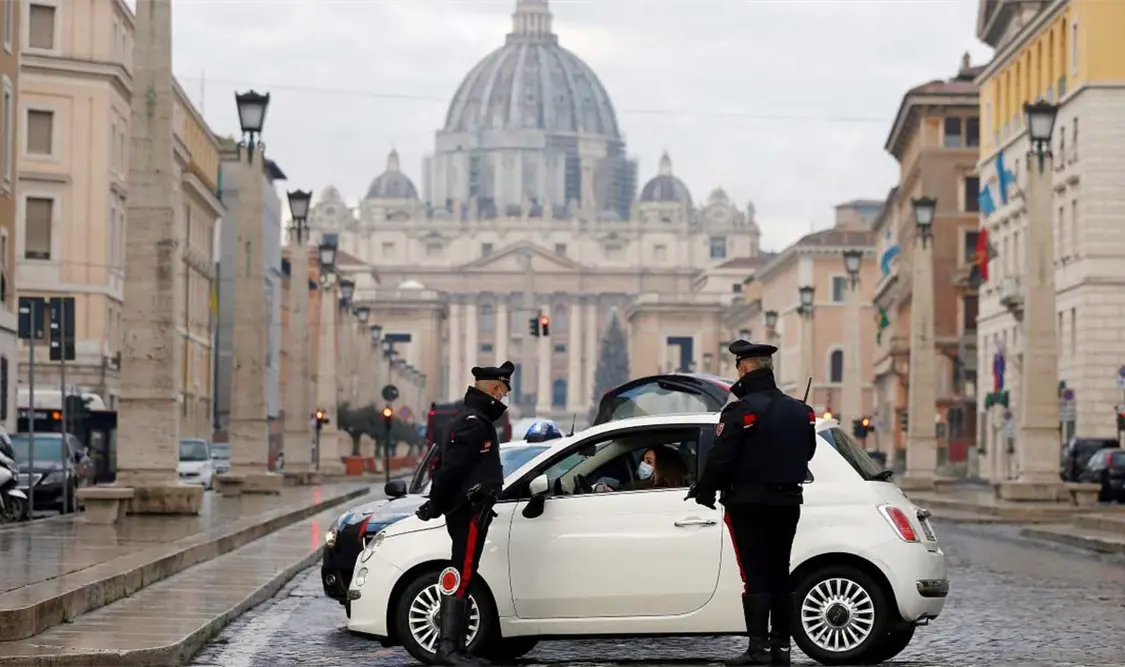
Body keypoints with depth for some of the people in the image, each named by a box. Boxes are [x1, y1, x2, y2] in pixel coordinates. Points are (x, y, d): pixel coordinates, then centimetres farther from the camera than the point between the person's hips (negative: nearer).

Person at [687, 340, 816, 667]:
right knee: (780, 575, 12)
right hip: (787, 502, 6)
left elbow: (721, 458, -16)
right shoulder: (800, 410, 8)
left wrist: (704, 491, -2)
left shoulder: (741, 411, -15)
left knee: (755, 576, -5)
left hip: (749, 502, -6)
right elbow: (807, 454, 17)